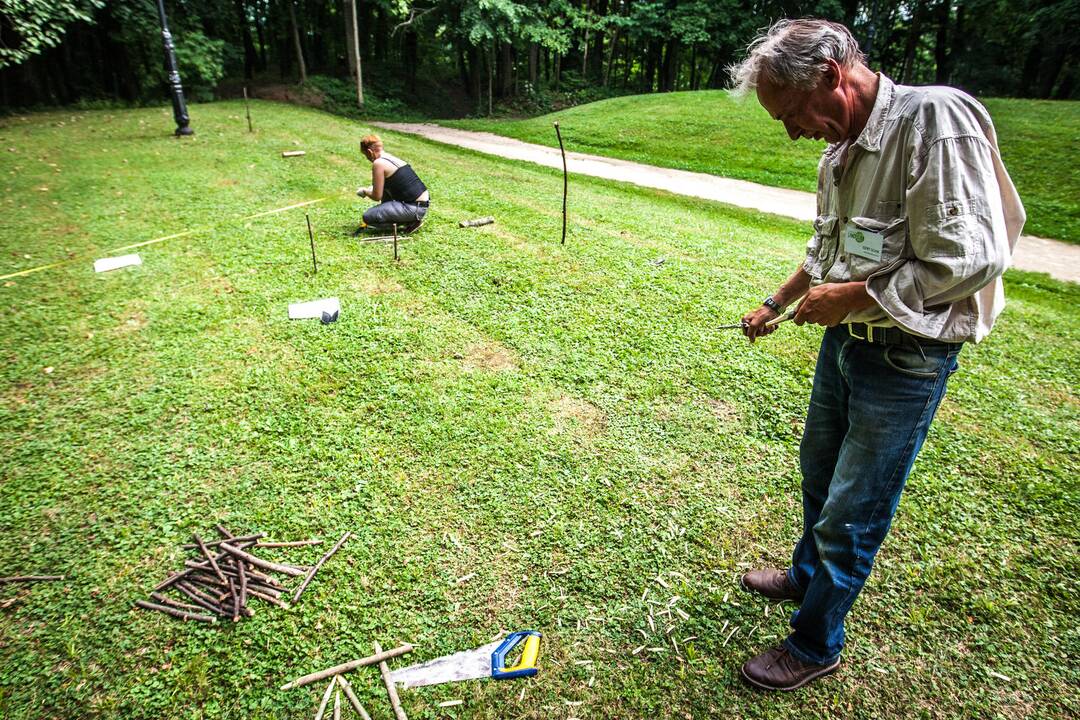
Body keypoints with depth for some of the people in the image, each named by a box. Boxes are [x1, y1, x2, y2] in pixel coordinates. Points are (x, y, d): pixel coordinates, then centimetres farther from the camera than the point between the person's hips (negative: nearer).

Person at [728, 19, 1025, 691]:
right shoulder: (842, 149, 6)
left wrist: (849, 297, -21)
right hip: (846, 338, 9)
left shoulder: (936, 119, -21)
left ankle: (816, 645, 26)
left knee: (852, 511, 4)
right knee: (819, 466, 24)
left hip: (906, 357, -8)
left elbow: (971, 259, -26)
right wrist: (777, 304, 17)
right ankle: (808, 575, 49)